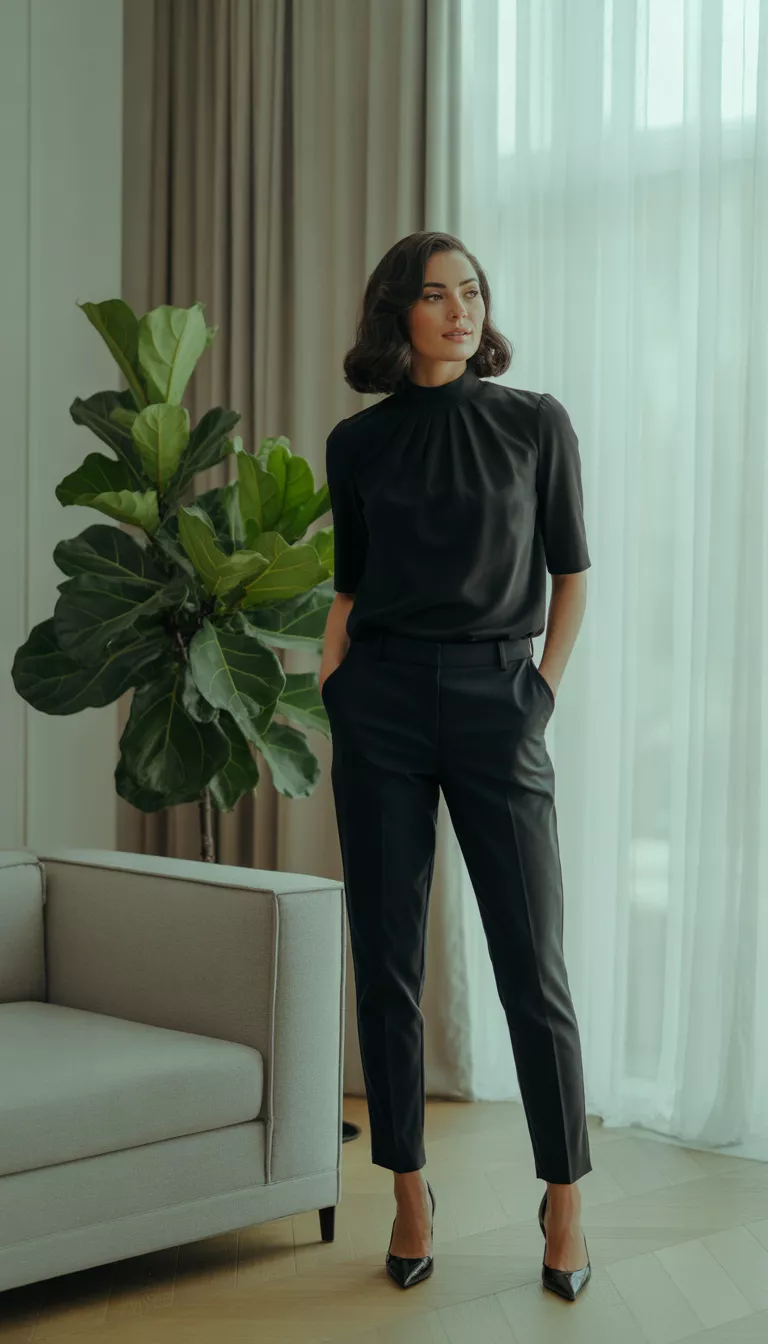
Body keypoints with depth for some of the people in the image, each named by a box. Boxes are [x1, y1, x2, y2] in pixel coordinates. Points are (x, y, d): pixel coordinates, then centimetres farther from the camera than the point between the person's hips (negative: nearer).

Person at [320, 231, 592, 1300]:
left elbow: (571, 572, 9)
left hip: (496, 702, -2)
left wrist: (544, 686, 1)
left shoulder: (536, 424, 3)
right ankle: (409, 1191, 17)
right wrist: (328, 687, 2)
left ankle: (564, 1200, 13)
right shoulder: (358, 443, 7)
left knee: (533, 967, -1)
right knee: (386, 963, 4)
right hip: (381, 704, 2)